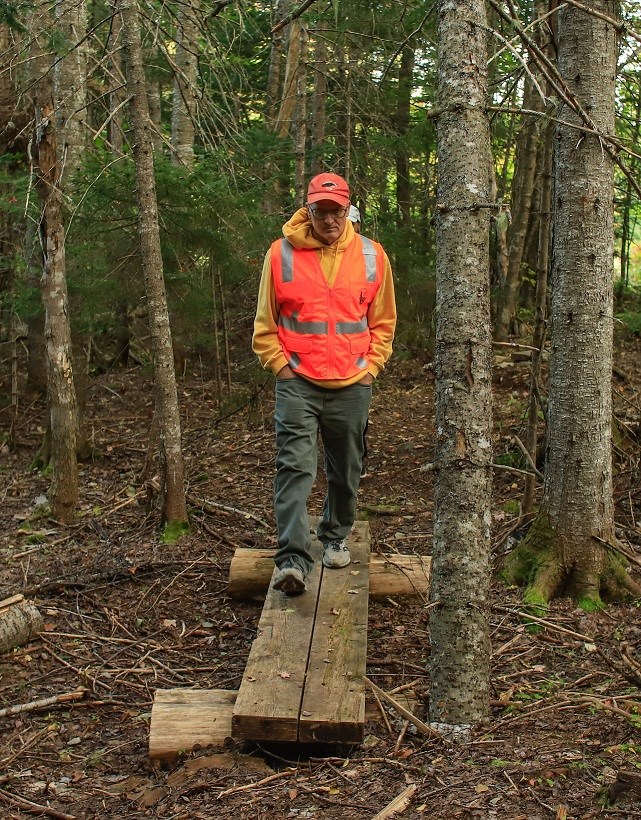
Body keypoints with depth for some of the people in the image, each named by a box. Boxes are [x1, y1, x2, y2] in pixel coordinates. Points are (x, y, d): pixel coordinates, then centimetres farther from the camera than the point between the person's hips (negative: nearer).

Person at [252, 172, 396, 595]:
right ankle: (294, 559, -14)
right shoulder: (282, 254, -2)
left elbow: (383, 321, 12)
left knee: (346, 471, 13)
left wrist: (371, 367, 4)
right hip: (298, 382, -2)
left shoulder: (372, 256, 3)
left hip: (352, 385, 2)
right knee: (294, 467, -13)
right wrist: (280, 366, -2)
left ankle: (336, 537, 35)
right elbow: (265, 323, 5)